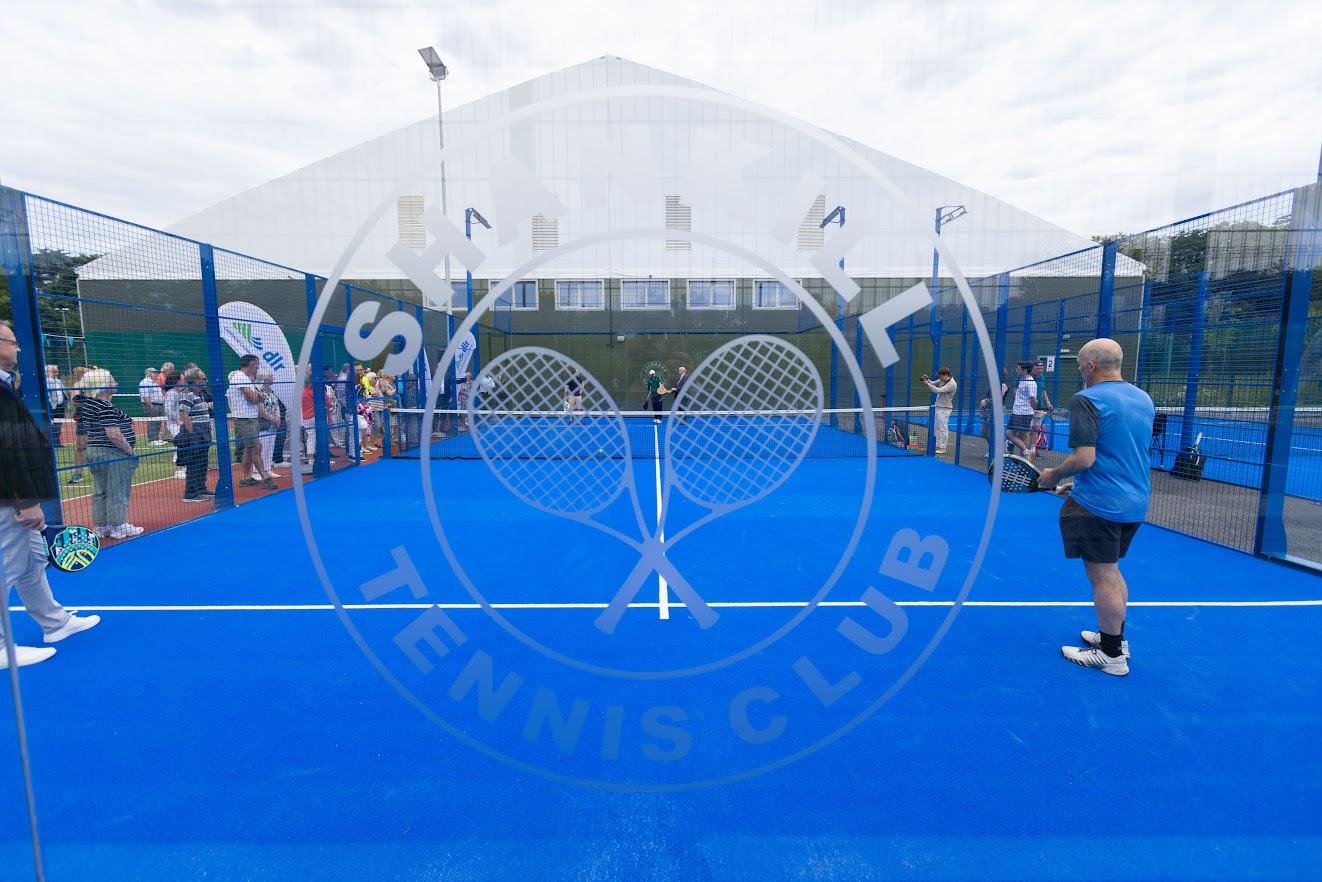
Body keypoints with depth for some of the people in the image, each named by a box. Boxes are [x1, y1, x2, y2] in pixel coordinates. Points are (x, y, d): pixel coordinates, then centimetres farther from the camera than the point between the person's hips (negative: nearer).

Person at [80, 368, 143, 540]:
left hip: (94, 451, 10)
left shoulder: (88, 402, 5)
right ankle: (119, 528, 8)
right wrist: (130, 452, -15)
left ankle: (100, 527, 23)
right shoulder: (106, 408, -20)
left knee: (100, 492, 15)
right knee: (117, 492, 0)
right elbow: (114, 435, -24)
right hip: (113, 455, -10)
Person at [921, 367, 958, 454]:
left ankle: (942, 448, 1)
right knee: (936, 428, 11)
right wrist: (927, 379, -8)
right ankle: (938, 445, 19)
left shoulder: (952, 384, -18)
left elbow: (938, 390, -26)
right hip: (938, 407, 9)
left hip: (945, 409, -9)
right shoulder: (942, 380, 7)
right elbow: (933, 384, 13)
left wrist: (927, 383, -21)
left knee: (943, 429, -5)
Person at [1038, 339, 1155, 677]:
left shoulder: (1087, 400, -17)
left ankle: (1111, 655, 15)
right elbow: (1126, 455, 17)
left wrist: (1055, 476, -5)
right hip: (1135, 502, 9)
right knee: (1111, 572, 22)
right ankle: (1115, 637, 35)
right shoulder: (1143, 399, 10)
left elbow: (1084, 458, -24)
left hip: (1099, 504, -9)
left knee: (1103, 576, 3)